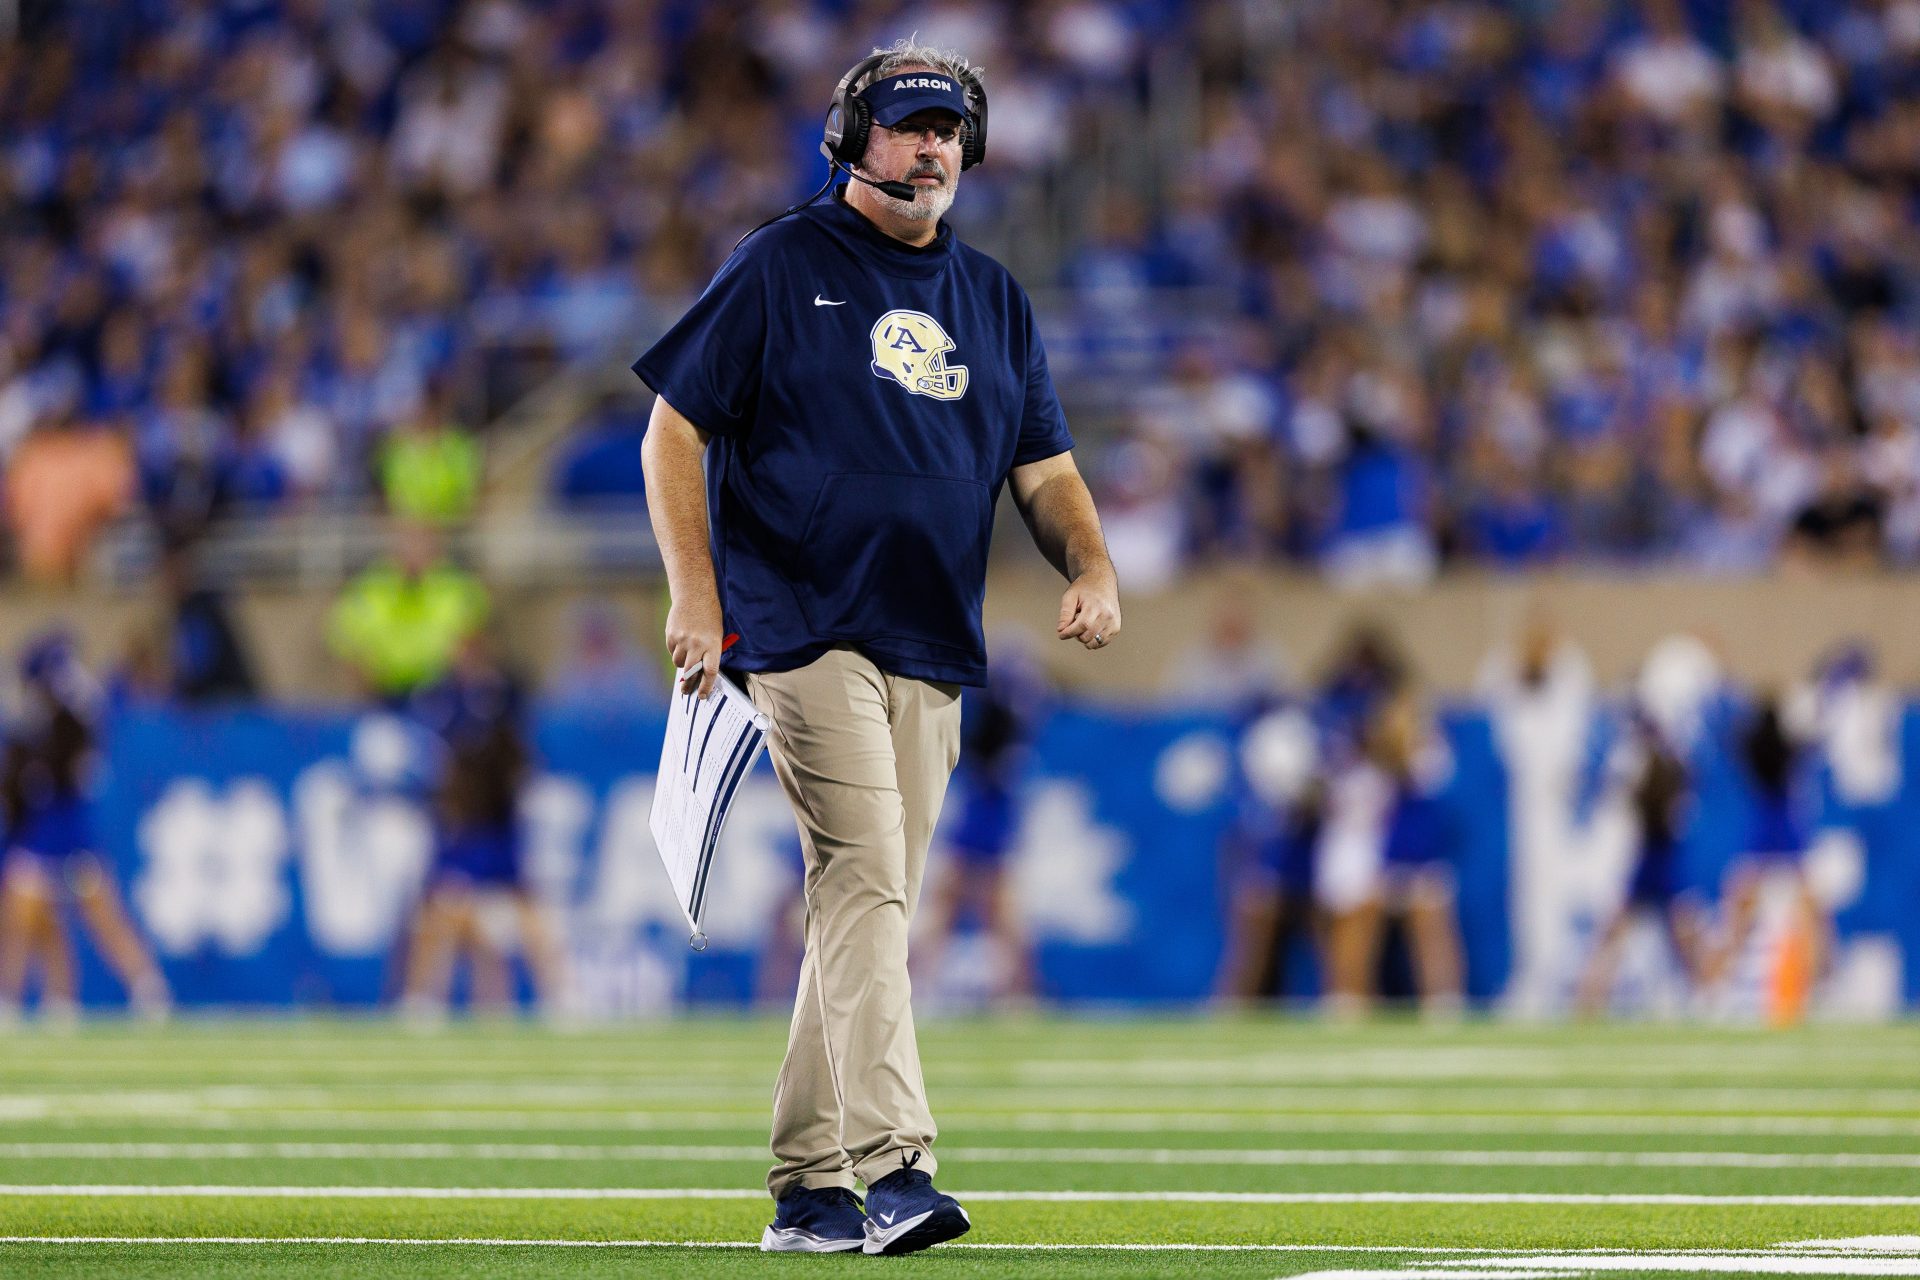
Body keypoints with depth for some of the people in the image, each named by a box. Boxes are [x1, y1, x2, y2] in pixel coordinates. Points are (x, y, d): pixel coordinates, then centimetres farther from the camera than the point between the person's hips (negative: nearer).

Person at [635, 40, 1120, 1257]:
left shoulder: (996, 300, 17)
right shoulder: (782, 268, 1)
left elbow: (1045, 467, 17)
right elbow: (674, 432, -1)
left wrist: (1091, 564, -4)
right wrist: (696, 594, -11)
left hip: (933, 652, 6)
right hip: (806, 630, -6)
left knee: (873, 905, 7)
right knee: (864, 879, -18)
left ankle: (807, 1188, 13)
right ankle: (894, 1165, -27)